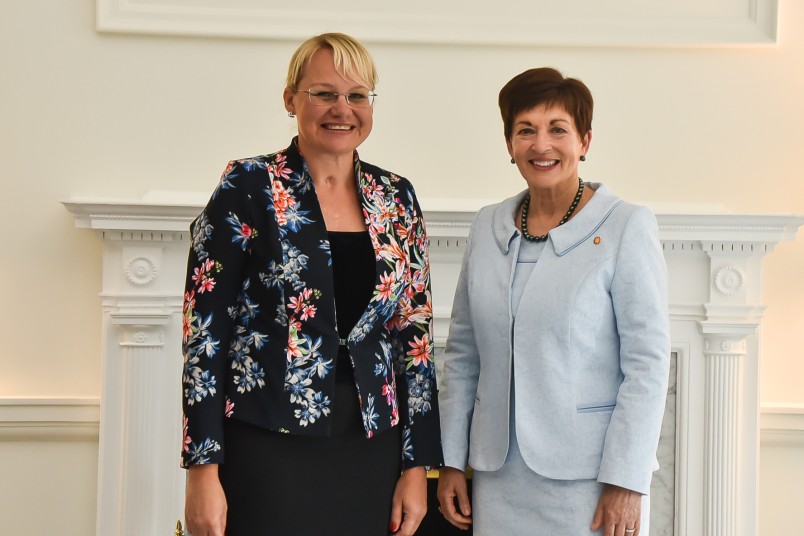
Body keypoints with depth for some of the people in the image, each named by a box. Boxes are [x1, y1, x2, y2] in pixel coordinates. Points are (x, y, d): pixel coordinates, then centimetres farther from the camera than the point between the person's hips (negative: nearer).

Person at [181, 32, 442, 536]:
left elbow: (416, 333, 7)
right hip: (267, 451, -4)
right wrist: (203, 470, -12)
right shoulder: (249, 187, -6)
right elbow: (205, 330, -8)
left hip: (369, 452, 4)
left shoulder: (396, 198, 6)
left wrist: (417, 465, 4)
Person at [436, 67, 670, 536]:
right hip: (499, 476, 4)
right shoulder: (487, 226, 6)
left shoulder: (627, 227, -7)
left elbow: (648, 362, -9)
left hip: (588, 479, -4)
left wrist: (625, 481, -13)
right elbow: (462, 353, 9)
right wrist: (451, 461, 7)